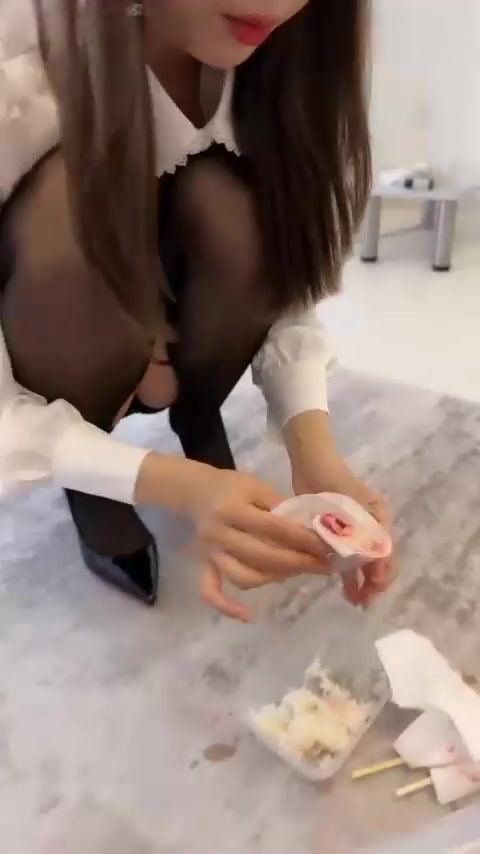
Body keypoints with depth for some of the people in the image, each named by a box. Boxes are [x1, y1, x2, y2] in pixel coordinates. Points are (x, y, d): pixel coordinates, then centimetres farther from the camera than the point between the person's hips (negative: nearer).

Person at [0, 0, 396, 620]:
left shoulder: (274, 58, -18)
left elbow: (287, 286, -16)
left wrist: (314, 450, -32)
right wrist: (177, 485, -38)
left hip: (153, 351, 3)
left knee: (227, 205, -27)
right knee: (80, 205, -33)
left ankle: (197, 420, 1)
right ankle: (86, 488, -7)